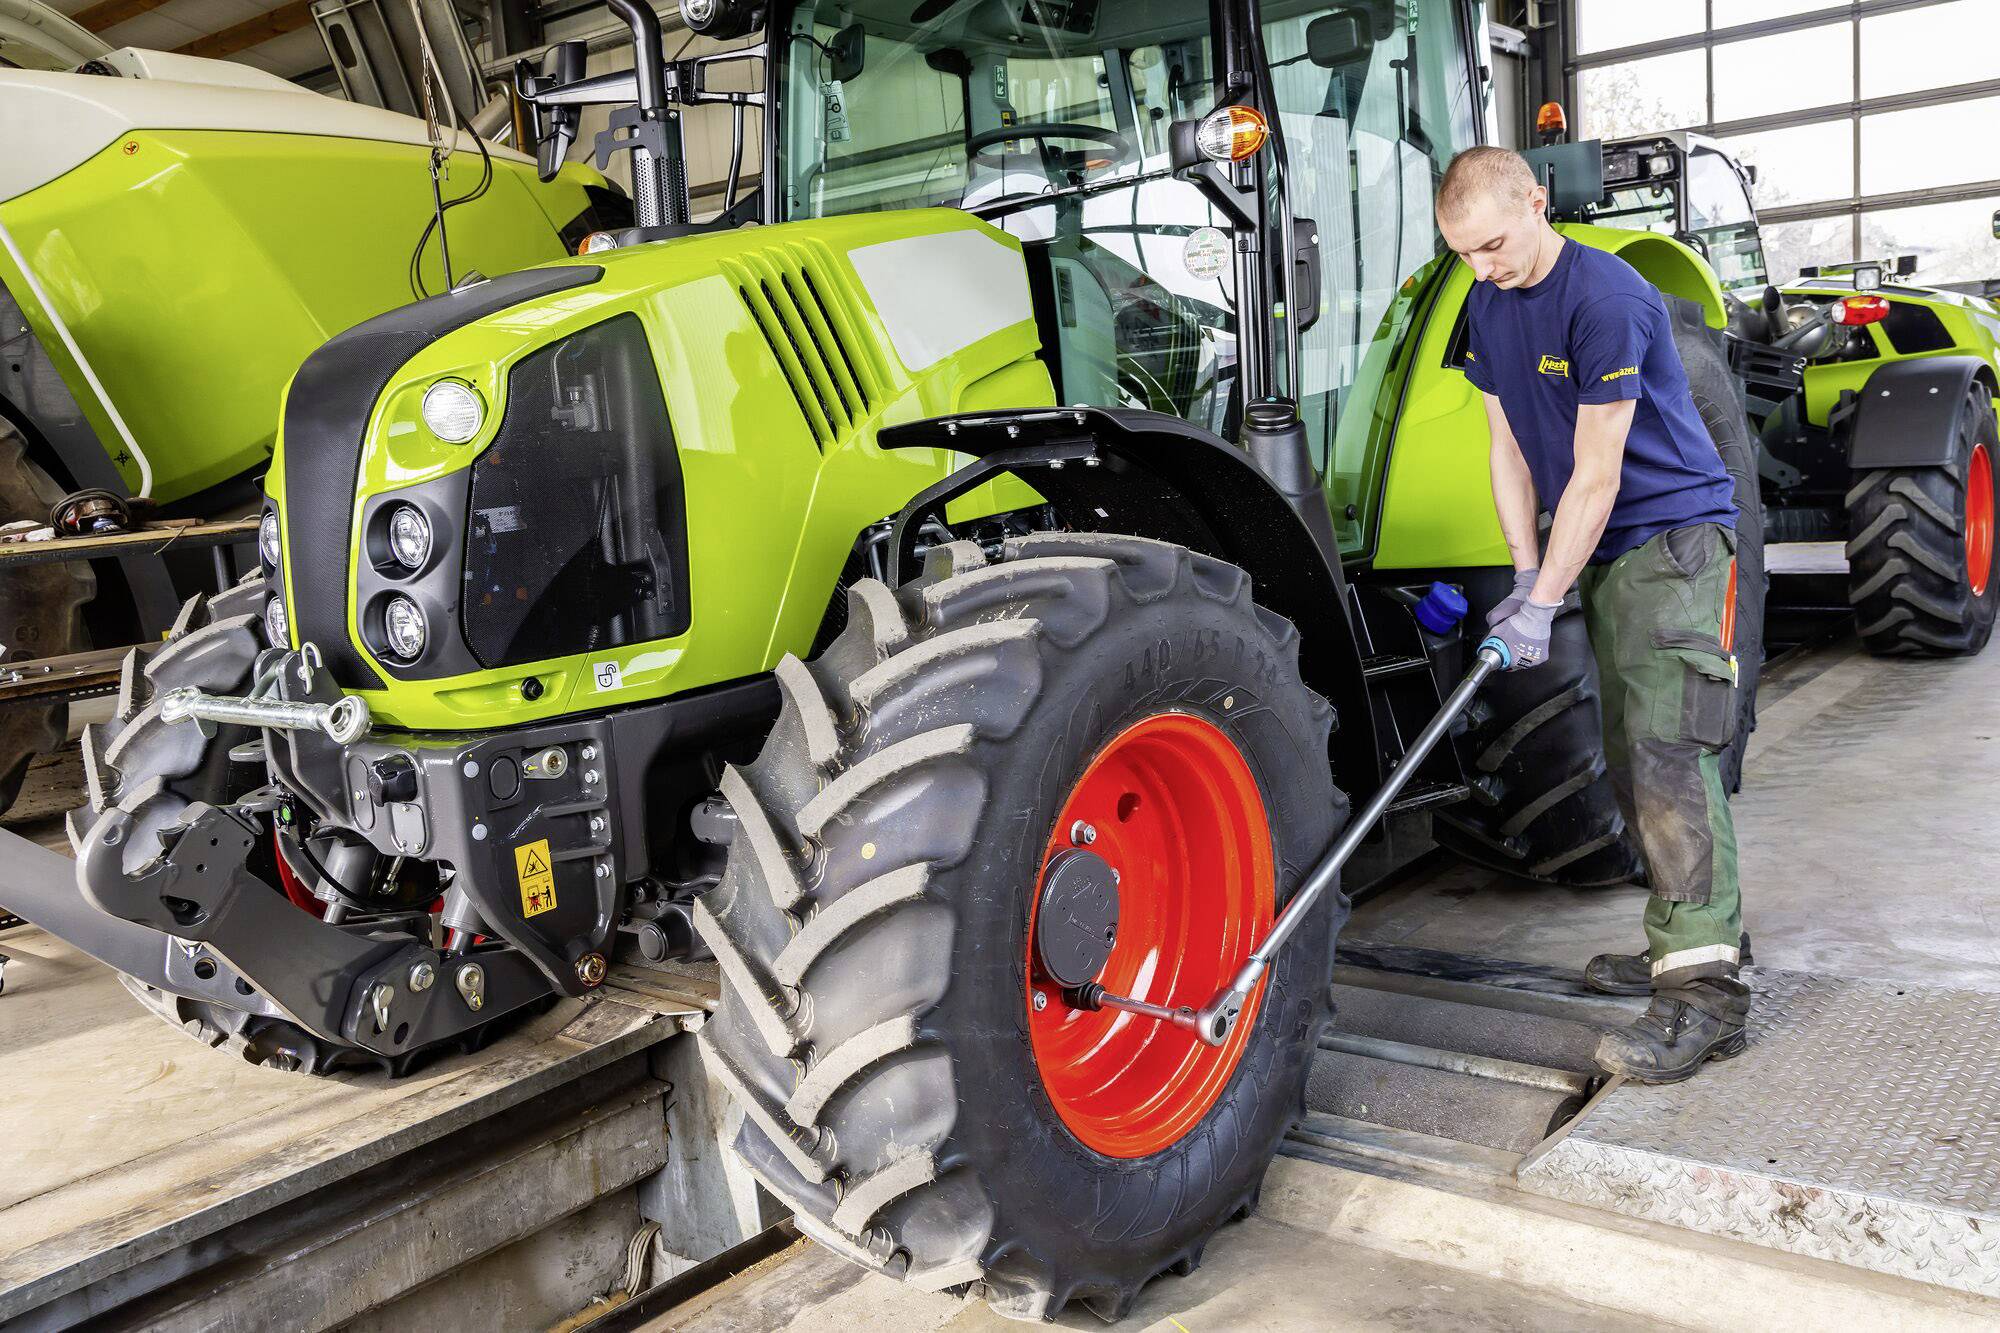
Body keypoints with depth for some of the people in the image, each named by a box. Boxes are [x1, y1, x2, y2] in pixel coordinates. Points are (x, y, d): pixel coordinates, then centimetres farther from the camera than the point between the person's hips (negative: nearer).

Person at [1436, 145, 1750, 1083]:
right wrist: (1527, 576, -1)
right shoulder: (1487, 308, 6)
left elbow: (1596, 475, -21)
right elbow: (1510, 447, 8)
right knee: (1630, 759, 11)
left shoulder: (1606, 297, -20)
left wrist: (1542, 602, -21)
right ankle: (1677, 944, 21)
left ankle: (1704, 988, -17)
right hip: (1604, 550, 9)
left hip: (1673, 533, -9)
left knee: (1667, 749, -17)